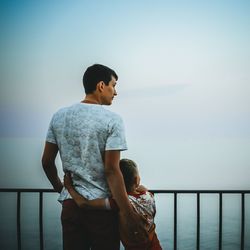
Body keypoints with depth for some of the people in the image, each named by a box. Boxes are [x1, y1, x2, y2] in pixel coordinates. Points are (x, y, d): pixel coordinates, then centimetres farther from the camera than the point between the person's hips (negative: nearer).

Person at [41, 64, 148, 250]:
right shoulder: (112, 120, -11)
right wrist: (127, 213, -16)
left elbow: (47, 161, 7)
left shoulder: (59, 116, 4)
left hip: (70, 204, 5)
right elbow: (111, 170, -18)